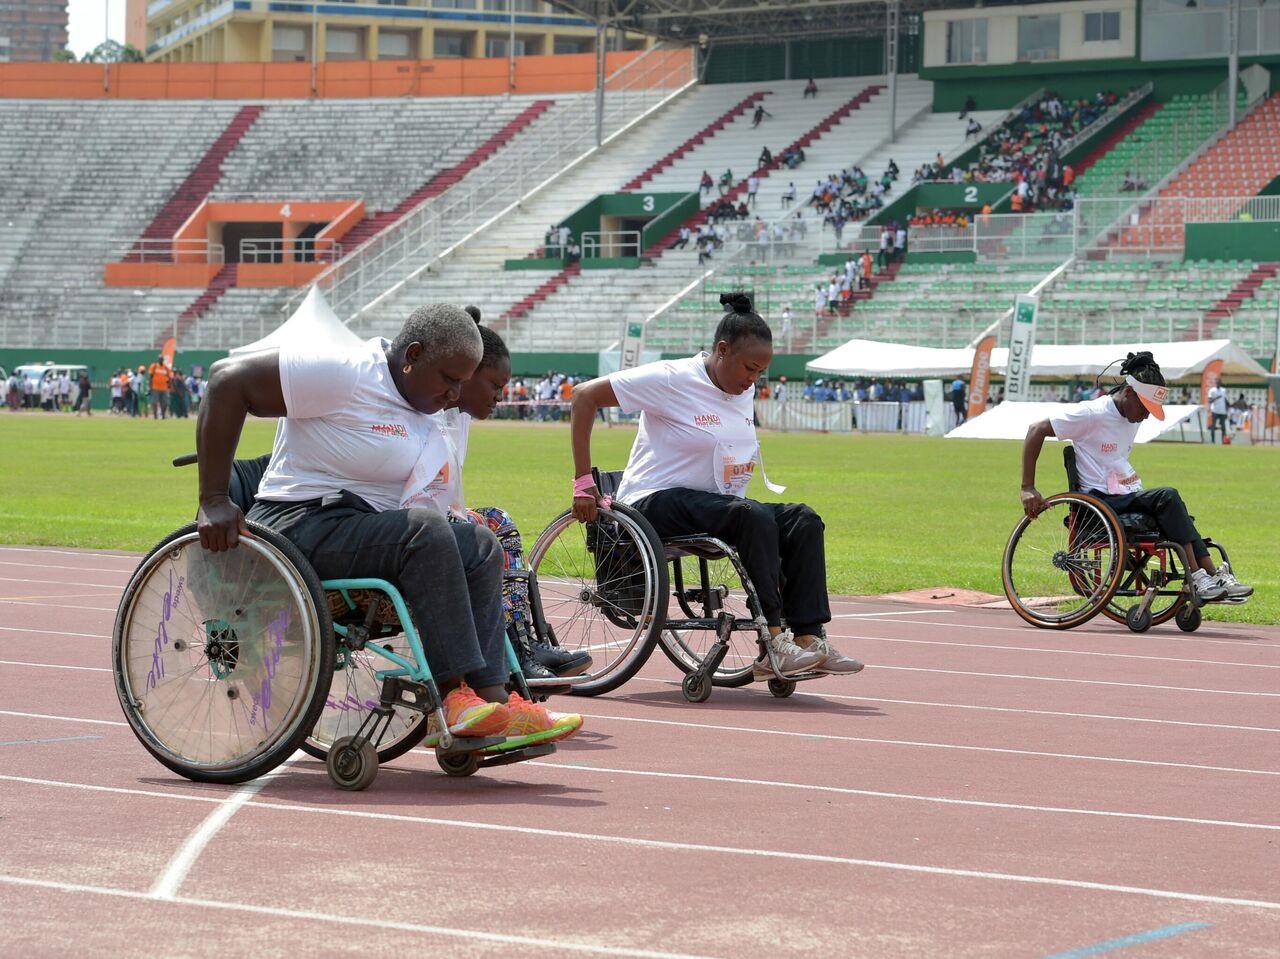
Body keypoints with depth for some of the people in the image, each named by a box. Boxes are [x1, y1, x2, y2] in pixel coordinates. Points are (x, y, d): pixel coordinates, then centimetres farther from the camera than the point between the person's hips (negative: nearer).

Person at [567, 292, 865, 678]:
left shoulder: (743, 392, 10)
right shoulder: (671, 380, -13)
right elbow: (584, 396, -13)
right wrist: (583, 482, -17)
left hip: (713, 501, 8)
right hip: (656, 504, -8)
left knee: (803, 519, -14)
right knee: (754, 517, -33)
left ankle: (809, 638, -25)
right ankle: (773, 643, -35)